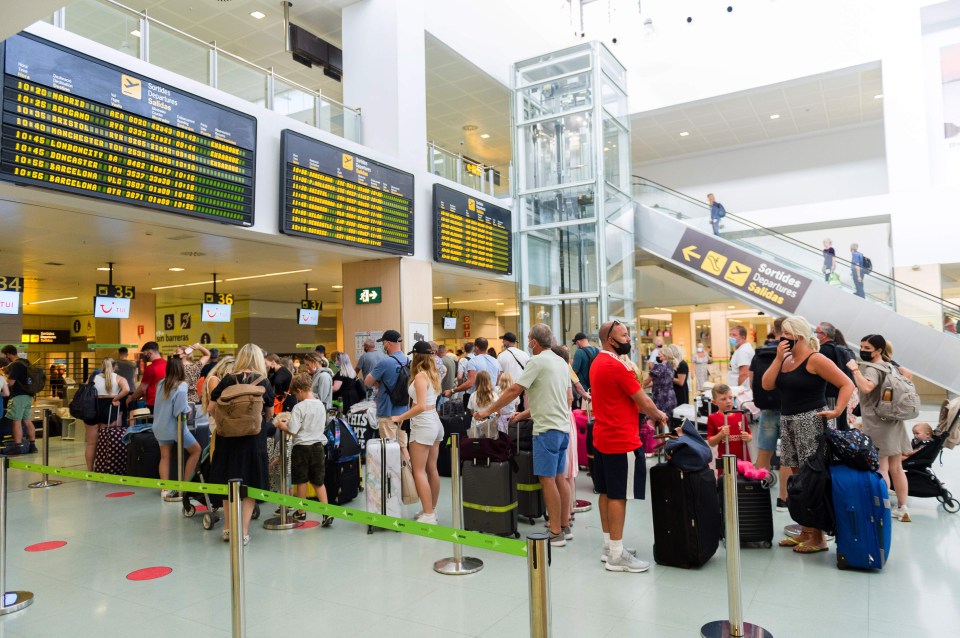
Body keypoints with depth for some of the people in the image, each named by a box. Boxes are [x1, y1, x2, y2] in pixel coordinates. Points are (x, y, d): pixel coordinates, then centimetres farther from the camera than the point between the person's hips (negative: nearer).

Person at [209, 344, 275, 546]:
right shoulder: (263, 382, -3)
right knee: (250, 484, 7)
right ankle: (244, 531, 7)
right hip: (254, 438, -2)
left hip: (228, 436, 2)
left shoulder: (228, 380, -2)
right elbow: (270, 413, 6)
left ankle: (228, 529, 24)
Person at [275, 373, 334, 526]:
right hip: (318, 446, 5)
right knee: (318, 482, 11)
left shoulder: (299, 407, -16)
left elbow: (292, 430, -20)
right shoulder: (321, 405, 4)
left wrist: (281, 425, 1)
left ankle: (301, 513, 23)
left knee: (301, 481, 11)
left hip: (302, 447, -5)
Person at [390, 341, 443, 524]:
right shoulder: (433, 374, 9)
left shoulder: (420, 376, -15)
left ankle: (428, 515, -6)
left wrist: (399, 417, -17)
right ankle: (432, 510, 21)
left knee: (418, 471, -4)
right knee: (432, 469, 13)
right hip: (434, 423, 9)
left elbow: (421, 406, -22)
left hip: (423, 425, -9)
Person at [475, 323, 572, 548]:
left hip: (547, 429, -9)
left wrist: (488, 411, -5)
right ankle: (565, 527, 22)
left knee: (547, 479, -3)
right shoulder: (562, 362, 13)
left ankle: (556, 533, 2)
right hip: (562, 426, 9)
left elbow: (514, 391, -15)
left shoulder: (537, 361, -13)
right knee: (559, 478, 15)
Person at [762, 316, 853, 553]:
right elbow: (767, 385, 2)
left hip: (811, 421, -8)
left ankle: (818, 537, 3)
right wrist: (778, 357, -2)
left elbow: (847, 384, -11)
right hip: (788, 422, 8)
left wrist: (836, 411, -18)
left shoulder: (815, 359, -9)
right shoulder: (786, 360, 13)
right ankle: (805, 532, 20)